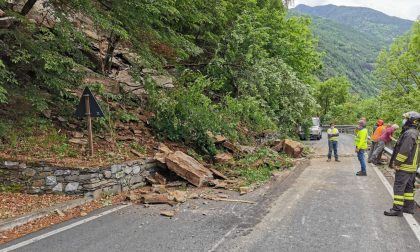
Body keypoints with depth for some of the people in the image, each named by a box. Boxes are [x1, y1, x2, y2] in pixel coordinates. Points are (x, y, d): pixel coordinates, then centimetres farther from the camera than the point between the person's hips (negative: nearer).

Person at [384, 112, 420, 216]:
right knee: (409, 187, 16)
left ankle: (397, 209, -5)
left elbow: (404, 151, -24)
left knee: (399, 187, -7)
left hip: (405, 167, -10)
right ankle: (409, 207, 23)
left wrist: (396, 163, -17)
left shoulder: (409, 133, -19)